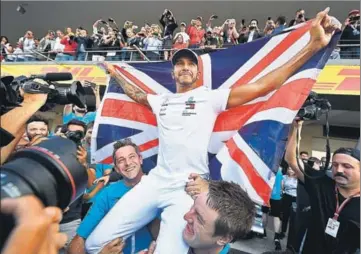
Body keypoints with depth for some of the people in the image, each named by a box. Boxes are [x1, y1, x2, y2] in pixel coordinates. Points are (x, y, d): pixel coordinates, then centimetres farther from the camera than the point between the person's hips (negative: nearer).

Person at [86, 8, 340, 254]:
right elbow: (136, 94, 38)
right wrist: (115, 73, 46)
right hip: (155, 181, 5)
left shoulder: (210, 97, 2)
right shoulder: (162, 101, 16)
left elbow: (261, 87, -5)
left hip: (189, 188, -4)